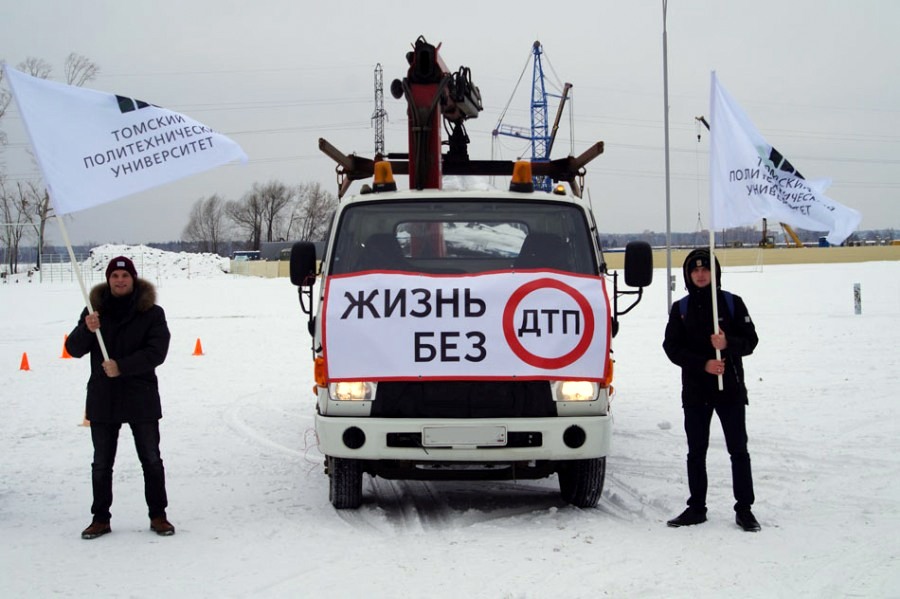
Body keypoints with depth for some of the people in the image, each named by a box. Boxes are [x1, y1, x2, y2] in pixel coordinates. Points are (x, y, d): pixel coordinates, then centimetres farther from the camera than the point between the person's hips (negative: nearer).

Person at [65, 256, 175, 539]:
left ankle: (158, 515, 16)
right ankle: (100, 518, 16)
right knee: (101, 463, 8)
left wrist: (122, 366, -21)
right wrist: (87, 330, -23)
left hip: (141, 398, -2)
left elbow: (157, 352, -12)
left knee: (151, 459, 6)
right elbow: (74, 349, -2)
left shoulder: (151, 313, -3)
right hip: (103, 399, 2)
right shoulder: (95, 309, 3)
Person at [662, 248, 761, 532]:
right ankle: (696, 508, 14)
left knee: (738, 450, -1)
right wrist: (703, 364, -13)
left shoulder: (732, 303, 2)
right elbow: (672, 347, 0)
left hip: (731, 388, -2)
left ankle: (744, 509, 3)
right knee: (696, 452, 7)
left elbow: (750, 341, 0)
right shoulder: (680, 309, 6)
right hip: (695, 391, 2)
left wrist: (728, 344, -21)